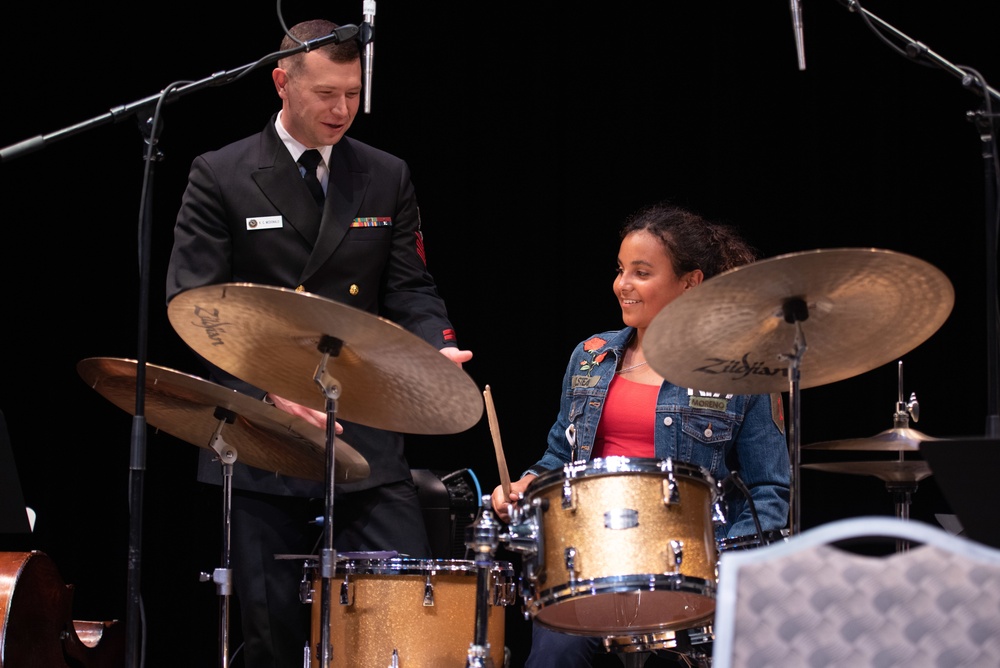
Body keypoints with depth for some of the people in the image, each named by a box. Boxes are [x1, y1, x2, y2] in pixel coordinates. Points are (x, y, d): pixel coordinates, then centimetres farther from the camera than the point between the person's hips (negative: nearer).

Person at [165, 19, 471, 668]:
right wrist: (269, 386, -20)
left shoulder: (387, 178, 12)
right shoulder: (220, 176, 2)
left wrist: (437, 348, -14)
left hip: (369, 437, 2)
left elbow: (410, 290, 10)